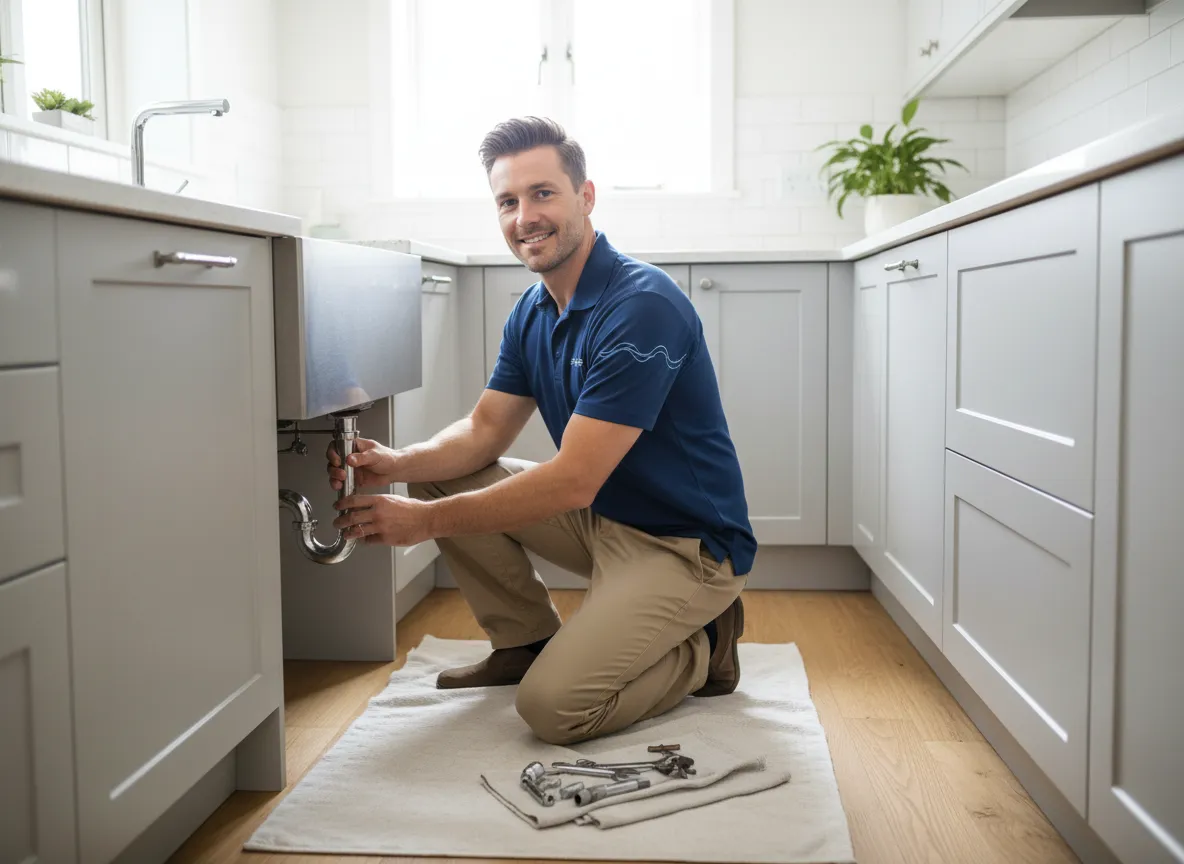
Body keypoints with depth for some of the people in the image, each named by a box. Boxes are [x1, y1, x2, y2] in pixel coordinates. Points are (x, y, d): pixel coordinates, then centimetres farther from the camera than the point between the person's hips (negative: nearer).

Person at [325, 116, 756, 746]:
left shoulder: (643, 306, -25)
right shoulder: (533, 310, 5)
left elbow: (572, 482, -27)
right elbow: (486, 429, 6)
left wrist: (427, 520, -24)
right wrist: (399, 464, -15)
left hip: (686, 545, -8)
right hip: (603, 517, 9)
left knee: (553, 706, -22)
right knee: (439, 476, 1)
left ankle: (702, 647, 4)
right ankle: (526, 642, 14)